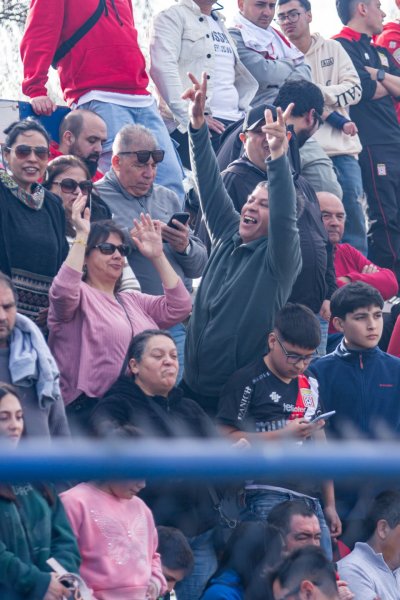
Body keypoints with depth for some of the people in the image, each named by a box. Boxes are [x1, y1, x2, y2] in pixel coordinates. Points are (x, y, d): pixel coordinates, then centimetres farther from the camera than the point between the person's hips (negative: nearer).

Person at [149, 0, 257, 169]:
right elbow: (162, 69, -13)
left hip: (233, 121, 8)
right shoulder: (172, 17, 2)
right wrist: (190, 118, -21)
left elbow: (239, 74, 33)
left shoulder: (220, 23, 27)